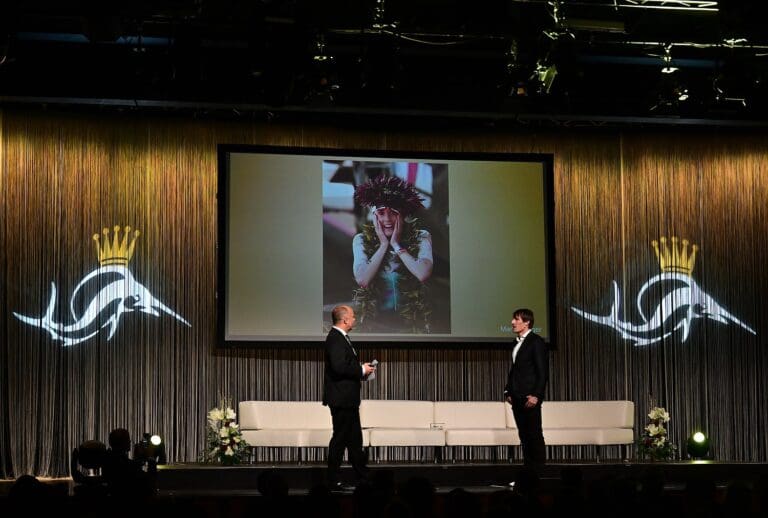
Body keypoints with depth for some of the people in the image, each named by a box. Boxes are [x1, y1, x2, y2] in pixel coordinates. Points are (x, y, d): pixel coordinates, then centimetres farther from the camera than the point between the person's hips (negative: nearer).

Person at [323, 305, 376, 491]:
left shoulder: (340, 338, 17)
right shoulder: (336, 339, -16)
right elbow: (339, 367, -26)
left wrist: (361, 369, 9)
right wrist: (362, 370, -16)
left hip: (347, 399, 11)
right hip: (341, 398, -11)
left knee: (355, 439, 14)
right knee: (340, 439, -5)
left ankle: (362, 479, 20)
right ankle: (333, 481, 1)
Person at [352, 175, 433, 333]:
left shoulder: (420, 237, -4)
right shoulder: (362, 240, -1)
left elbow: (423, 274, -20)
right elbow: (362, 280, -14)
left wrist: (396, 245, -14)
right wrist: (383, 245, -12)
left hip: (411, 320, -1)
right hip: (376, 320, 1)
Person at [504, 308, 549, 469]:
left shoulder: (536, 342, -7)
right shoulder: (517, 343, 17)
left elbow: (543, 372, -12)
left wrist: (536, 395, -18)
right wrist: (508, 391, 12)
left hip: (530, 397, -8)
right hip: (517, 398, 8)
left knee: (534, 435, -5)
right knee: (524, 435, 9)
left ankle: (538, 467, -2)